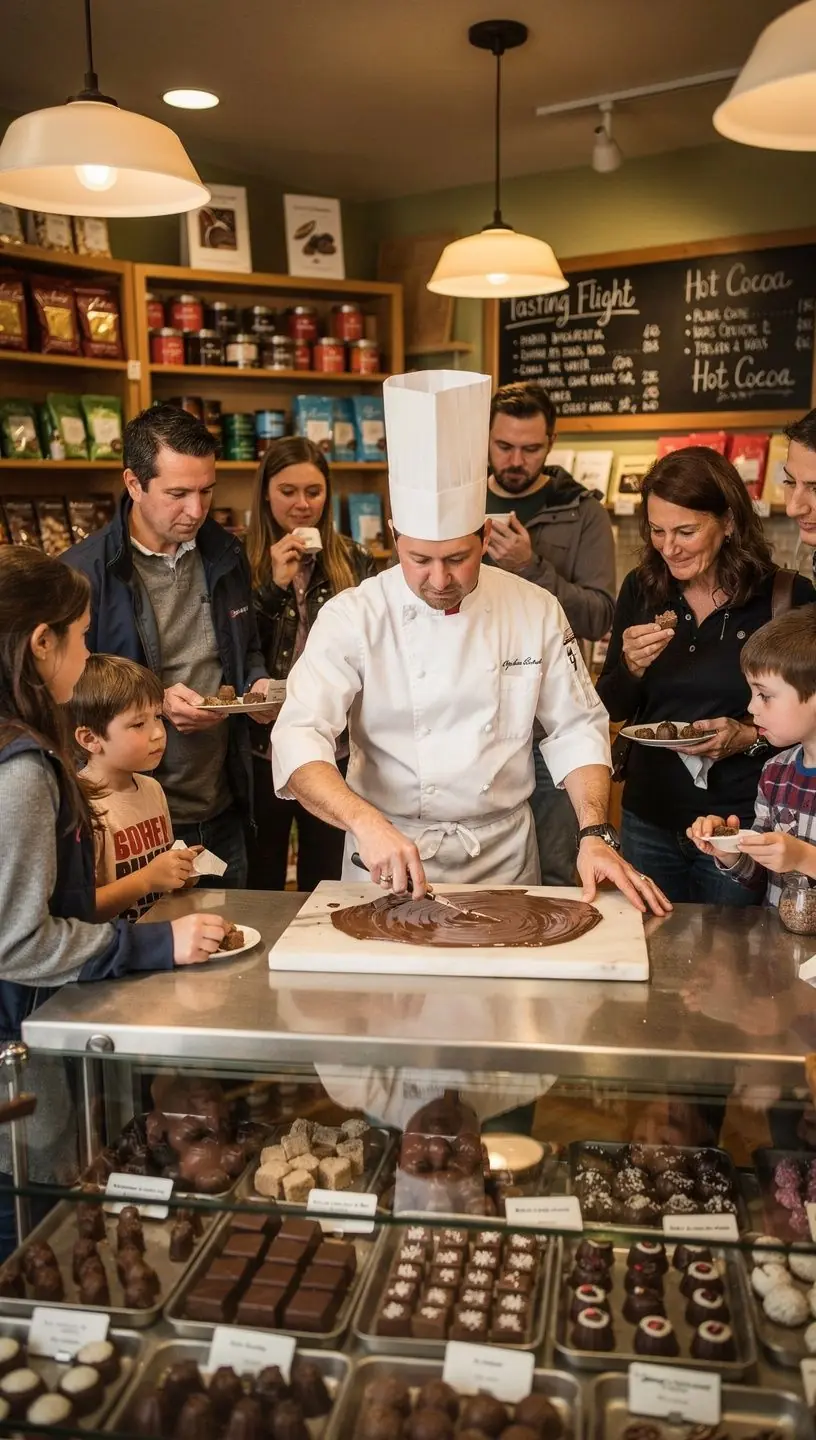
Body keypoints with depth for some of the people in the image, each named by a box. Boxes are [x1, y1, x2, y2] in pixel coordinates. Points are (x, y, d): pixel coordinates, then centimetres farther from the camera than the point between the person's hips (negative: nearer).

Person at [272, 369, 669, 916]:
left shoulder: (535, 611, -1)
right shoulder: (354, 617, -9)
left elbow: (576, 728, 4)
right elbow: (299, 741, -18)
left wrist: (597, 835, -10)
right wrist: (367, 823, -34)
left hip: (504, 856, 1)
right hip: (389, 856, -1)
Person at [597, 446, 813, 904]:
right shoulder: (641, 590, -1)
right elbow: (613, 708, 4)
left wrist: (752, 736, -19)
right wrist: (632, 666, -15)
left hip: (740, 826, -3)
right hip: (650, 820, 3)